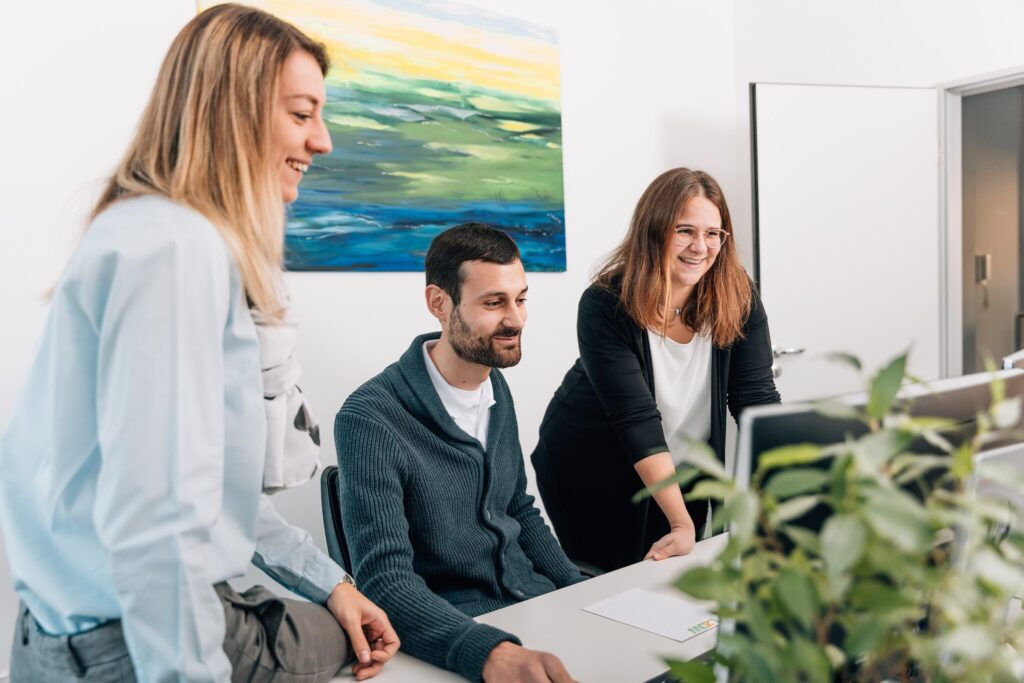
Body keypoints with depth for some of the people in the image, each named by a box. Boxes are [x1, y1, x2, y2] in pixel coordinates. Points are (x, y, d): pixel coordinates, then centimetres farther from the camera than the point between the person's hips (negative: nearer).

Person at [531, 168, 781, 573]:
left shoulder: (738, 299, -14)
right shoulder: (605, 305, -26)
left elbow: (758, 401, -17)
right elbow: (638, 419, -31)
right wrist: (682, 523, -35)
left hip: (683, 473, 4)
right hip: (590, 473, -3)